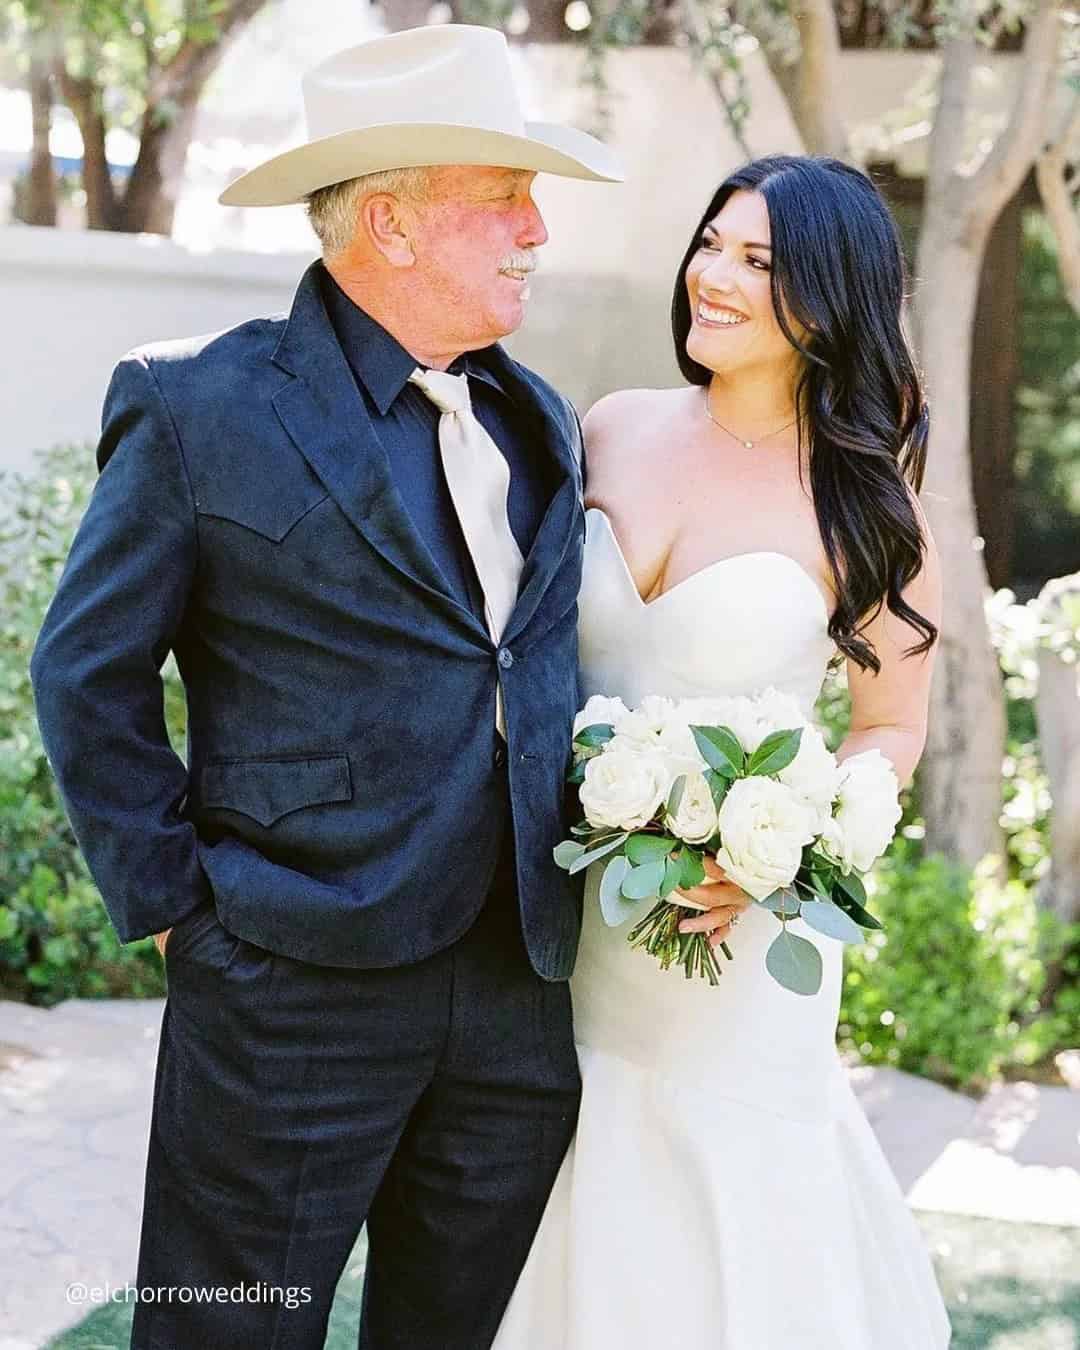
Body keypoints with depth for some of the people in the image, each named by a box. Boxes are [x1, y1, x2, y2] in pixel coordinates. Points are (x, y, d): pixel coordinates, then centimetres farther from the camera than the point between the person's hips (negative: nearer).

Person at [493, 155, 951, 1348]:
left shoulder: (869, 497, -7)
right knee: (577, 1238, 16)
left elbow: (891, 728, -1)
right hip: (567, 912, 3)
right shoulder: (611, 431, 1)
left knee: (725, 1222, 9)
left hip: (733, 941, -3)